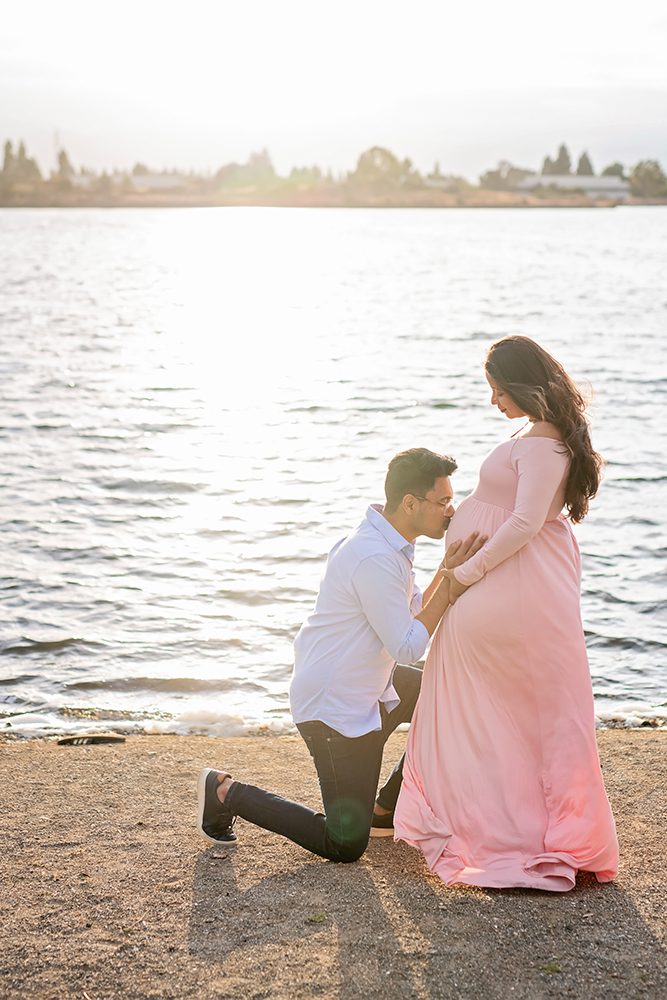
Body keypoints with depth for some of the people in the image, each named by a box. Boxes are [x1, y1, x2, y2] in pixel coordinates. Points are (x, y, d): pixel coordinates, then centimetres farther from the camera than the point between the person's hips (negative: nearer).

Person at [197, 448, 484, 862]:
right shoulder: (374, 559, -27)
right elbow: (408, 648, -24)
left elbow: (416, 614, 9)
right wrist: (452, 577, -23)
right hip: (336, 706, -10)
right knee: (345, 845, -4)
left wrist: (450, 569, -5)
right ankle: (227, 793, 8)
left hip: (368, 686, 10)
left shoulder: (392, 544, 4)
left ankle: (387, 809, 22)